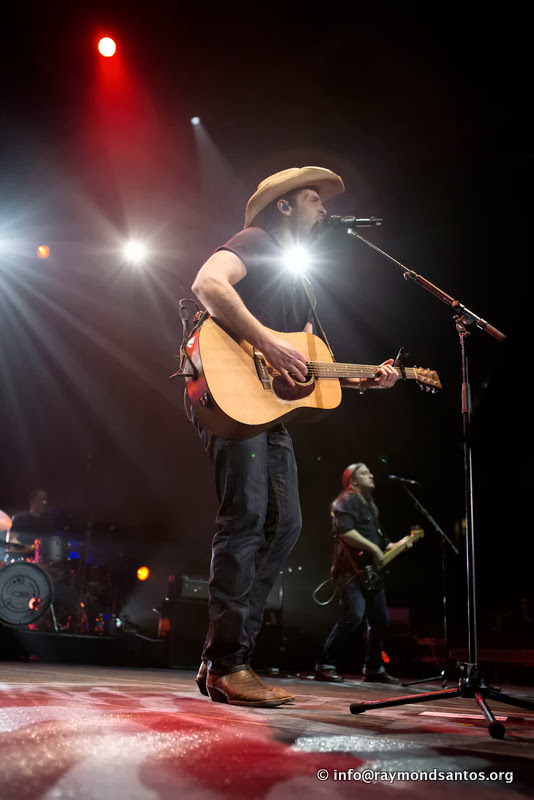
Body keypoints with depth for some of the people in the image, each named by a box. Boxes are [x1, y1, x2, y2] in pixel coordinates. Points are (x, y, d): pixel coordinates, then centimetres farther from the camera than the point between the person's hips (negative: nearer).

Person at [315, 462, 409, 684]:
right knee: (354, 617, -21)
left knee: (380, 620, 11)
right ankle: (325, 666, -14)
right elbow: (345, 532, -21)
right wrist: (374, 548, -19)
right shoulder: (346, 501, -6)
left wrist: (396, 545, 12)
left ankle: (373, 669, 23)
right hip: (352, 570, -10)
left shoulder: (370, 505, 24)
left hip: (370, 572, 10)